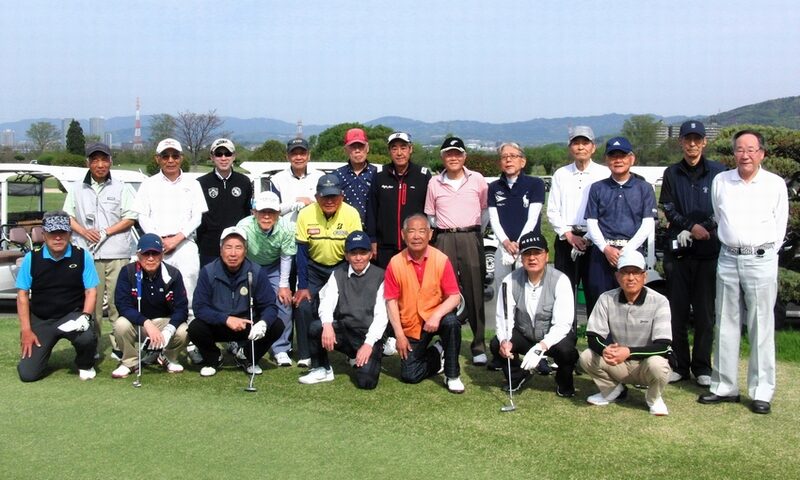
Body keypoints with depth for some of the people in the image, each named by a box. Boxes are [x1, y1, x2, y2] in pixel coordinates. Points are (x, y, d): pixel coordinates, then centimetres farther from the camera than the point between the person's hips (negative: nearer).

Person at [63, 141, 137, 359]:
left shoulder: (121, 188, 8)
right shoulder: (77, 189, 15)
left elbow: (130, 218, 3)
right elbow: (68, 216, 14)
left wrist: (106, 232, -9)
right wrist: (84, 232, -4)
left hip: (117, 253, -2)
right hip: (87, 253, 2)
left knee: (117, 301, -4)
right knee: (90, 301, 2)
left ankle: (119, 347, 1)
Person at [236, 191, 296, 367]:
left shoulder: (286, 228, -29)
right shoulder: (244, 226, -34)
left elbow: (286, 257, -13)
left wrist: (284, 285, -8)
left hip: (274, 267, 1)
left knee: (284, 302, -9)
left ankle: (281, 349, 5)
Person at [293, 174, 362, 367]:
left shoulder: (351, 214, -18)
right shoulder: (305, 214, -17)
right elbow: (301, 252, -12)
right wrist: (302, 286, -13)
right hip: (314, 268, 0)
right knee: (303, 306, -12)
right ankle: (305, 355, 4)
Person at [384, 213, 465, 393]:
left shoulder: (441, 260, -13)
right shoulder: (395, 263, -11)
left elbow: (454, 296, -12)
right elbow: (391, 301, -7)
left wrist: (437, 315, -30)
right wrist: (399, 334, -12)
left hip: (435, 318, -1)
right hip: (411, 326, 1)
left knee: (451, 322, -35)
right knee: (409, 376, -5)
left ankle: (452, 376, -13)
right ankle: (438, 354, 27)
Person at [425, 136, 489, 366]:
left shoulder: (477, 179, 6)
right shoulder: (434, 183, 10)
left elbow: (486, 209, 10)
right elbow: (430, 215, 17)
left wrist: (478, 232, 4)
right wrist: (437, 233, 8)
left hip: (471, 238, -1)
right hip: (444, 240, 2)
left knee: (474, 292, -3)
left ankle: (479, 345, 1)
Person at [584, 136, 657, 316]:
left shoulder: (644, 188, 9)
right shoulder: (597, 188, 12)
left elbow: (648, 224, 2)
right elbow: (591, 223, 7)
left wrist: (627, 250, -9)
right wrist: (606, 248, -8)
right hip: (602, 253, 1)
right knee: (598, 302, -1)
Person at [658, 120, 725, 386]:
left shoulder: (718, 172, 4)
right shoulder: (671, 173, 11)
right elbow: (668, 210, 4)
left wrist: (703, 229, -12)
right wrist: (692, 227, -10)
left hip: (709, 250, -2)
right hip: (678, 251, 2)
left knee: (705, 311, 3)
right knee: (677, 310, 4)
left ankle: (702, 366, 13)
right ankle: (679, 365, 14)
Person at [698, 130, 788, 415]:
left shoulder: (776, 184, 0)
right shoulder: (720, 181, 6)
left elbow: (780, 225, 6)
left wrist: (765, 252, 4)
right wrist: (731, 245, 13)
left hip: (761, 260, -3)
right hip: (728, 259, 3)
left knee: (761, 327, -1)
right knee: (726, 326, 8)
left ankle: (762, 392, 7)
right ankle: (724, 386, 17)